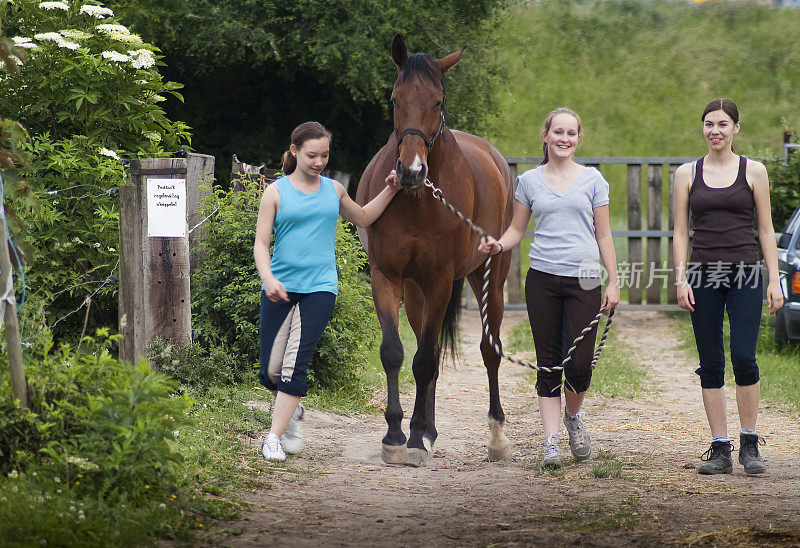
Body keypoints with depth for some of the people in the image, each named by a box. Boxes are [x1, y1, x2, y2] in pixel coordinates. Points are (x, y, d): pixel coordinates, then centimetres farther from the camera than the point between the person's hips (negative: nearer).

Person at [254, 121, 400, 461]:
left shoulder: (333, 190, 11)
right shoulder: (276, 192, 1)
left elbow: (363, 218, 30)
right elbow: (261, 243, -3)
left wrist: (389, 192, 16)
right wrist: (268, 279, -20)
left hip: (319, 288, 0)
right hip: (280, 289, 0)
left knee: (295, 364, -13)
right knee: (270, 370, 2)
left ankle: (275, 438, -11)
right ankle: (292, 412, 33)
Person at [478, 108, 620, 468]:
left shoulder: (592, 179, 6)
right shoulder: (529, 181, 8)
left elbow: (603, 235, 8)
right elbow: (517, 229, 13)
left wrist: (614, 282, 2)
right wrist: (498, 245, -9)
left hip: (583, 279, -1)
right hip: (543, 279, 1)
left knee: (579, 363, -5)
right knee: (548, 363, 0)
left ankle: (573, 416, 24)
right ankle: (550, 441, 3)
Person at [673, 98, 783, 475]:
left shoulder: (754, 171, 5)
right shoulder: (687, 173, 8)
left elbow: (766, 230, 6)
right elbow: (680, 233, 9)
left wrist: (774, 281, 0)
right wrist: (681, 279, -1)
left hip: (744, 274, -2)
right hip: (703, 275, 2)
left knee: (743, 358, -12)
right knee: (711, 364, 1)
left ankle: (750, 444, 1)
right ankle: (720, 449, 6)